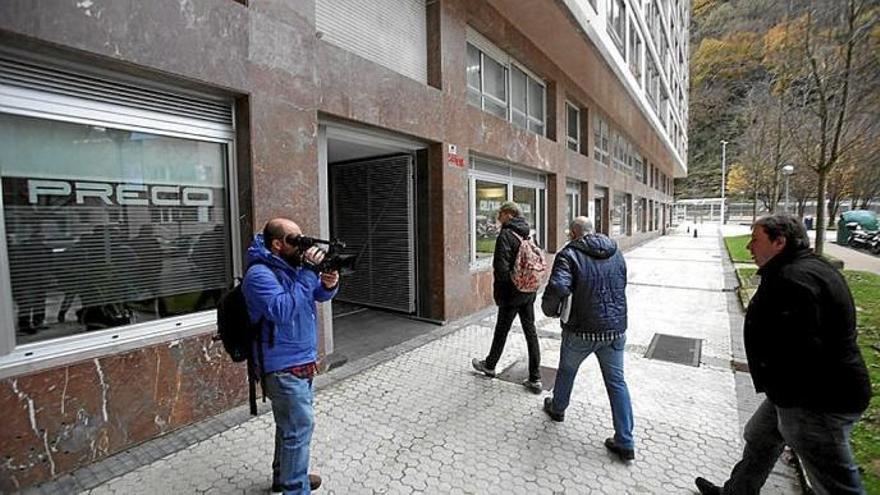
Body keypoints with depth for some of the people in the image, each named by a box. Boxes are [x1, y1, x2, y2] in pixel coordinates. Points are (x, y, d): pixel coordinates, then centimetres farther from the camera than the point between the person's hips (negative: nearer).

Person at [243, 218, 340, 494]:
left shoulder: (293, 264, 5)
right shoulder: (260, 274, -19)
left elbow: (320, 295, 11)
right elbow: (283, 311, -32)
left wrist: (329, 284, -12)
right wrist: (308, 273, -31)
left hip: (301, 361, 9)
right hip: (283, 366, -9)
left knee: (291, 423, 22)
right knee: (300, 426, -2)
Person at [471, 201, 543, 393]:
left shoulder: (506, 235, -17)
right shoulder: (527, 234, 7)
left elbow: (501, 267, -23)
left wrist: (498, 292, -7)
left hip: (511, 293, -7)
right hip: (529, 292, 7)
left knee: (502, 331, 11)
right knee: (530, 332, 10)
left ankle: (490, 365, 33)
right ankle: (535, 379, 14)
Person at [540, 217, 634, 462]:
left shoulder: (570, 254, -14)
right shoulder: (616, 253, 6)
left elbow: (557, 288, -28)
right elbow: (621, 286, 15)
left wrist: (549, 310, -9)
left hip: (581, 330, -4)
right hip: (615, 329, 4)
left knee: (567, 370, 21)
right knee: (616, 382, 15)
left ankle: (557, 408, 44)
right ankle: (625, 442, 18)